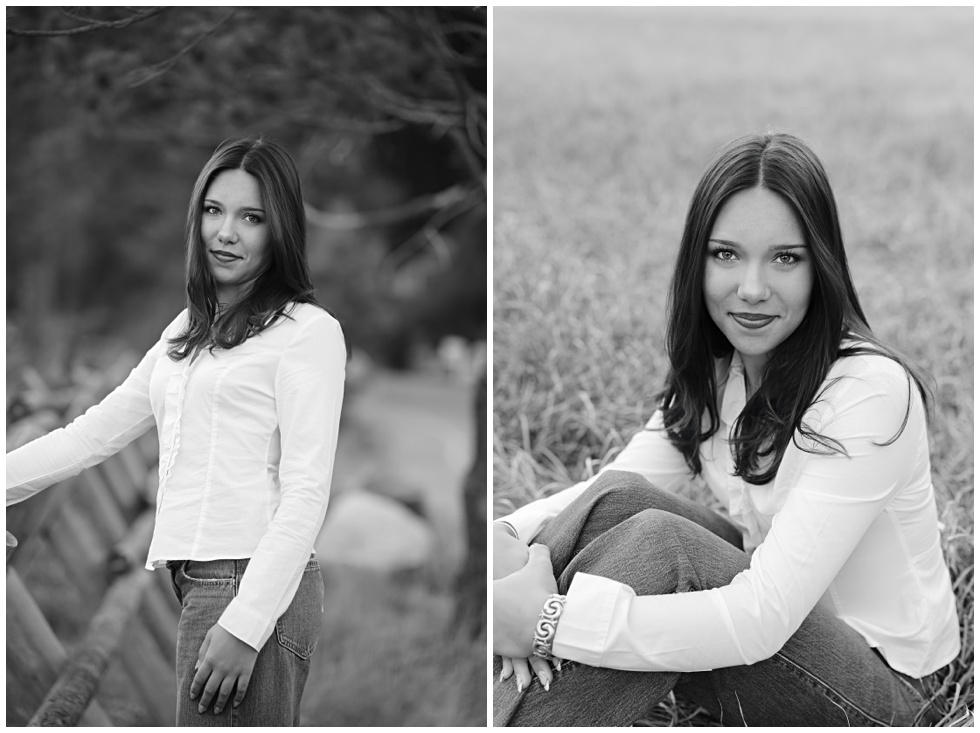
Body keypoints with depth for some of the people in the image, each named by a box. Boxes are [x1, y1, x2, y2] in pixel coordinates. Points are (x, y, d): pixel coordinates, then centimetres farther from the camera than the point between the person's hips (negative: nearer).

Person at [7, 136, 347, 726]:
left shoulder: (309, 330, -3)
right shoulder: (187, 332, 20)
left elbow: (306, 494, -10)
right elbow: (95, 432, 24)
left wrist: (244, 624, -17)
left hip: (254, 586, -7)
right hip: (200, 585, 7)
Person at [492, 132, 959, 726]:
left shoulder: (870, 390, -24)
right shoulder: (714, 373, 1)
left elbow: (762, 621, -31)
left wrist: (548, 620, -38)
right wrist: (510, 540, -28)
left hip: (881, 684, -6)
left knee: (660, 544, -30)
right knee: (618, 498, -19)